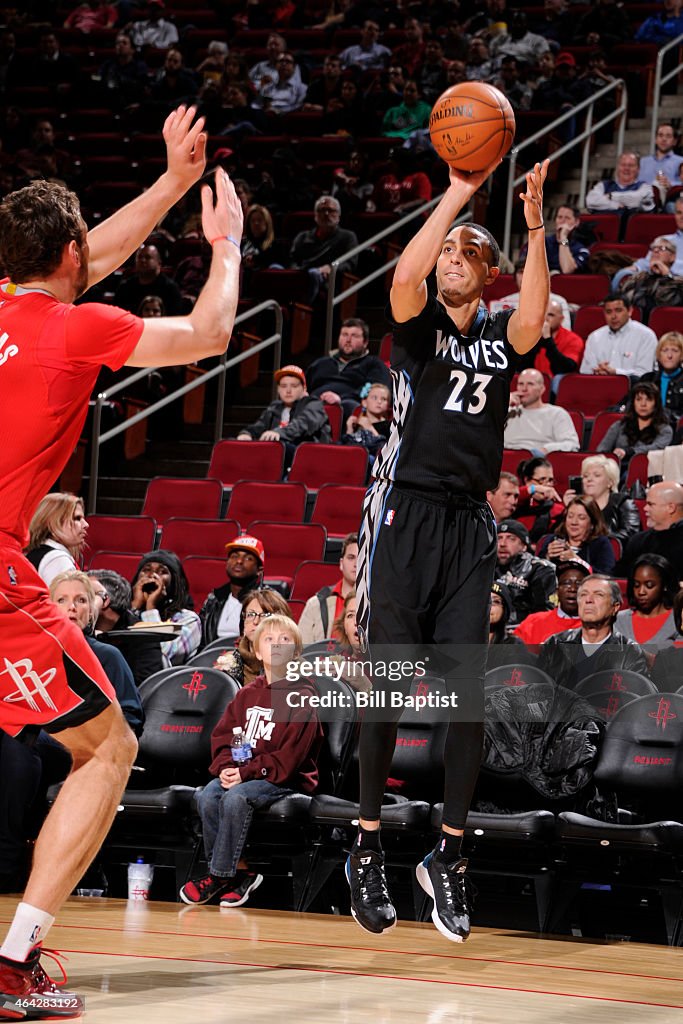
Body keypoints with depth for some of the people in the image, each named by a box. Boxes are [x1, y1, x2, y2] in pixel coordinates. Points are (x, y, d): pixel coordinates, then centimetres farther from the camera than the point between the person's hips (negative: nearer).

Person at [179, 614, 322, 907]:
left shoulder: (302, 696, -7)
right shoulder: (248, 694, 14)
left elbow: (290, 754, -14)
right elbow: (223, 734, 12)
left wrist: (247, 772, -20)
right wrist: (226, 767, -9)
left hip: (287, 778, -6)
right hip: (240, 772, 6)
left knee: (236, 797, -32)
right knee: (207, 796, -22)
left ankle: (220, 875, -20)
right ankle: (240, 869, -12)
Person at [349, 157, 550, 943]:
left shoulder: (499, 338, 11)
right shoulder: (418, 325, 5)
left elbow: (534, 318, -13)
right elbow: (406, 275, -18)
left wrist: (535, 229, -23)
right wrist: (457, 194, -18)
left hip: (469, 525, 2)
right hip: (406, 515, -2)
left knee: (468, 694, -2)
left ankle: (448, 855, 6)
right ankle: (367, 847, 6)